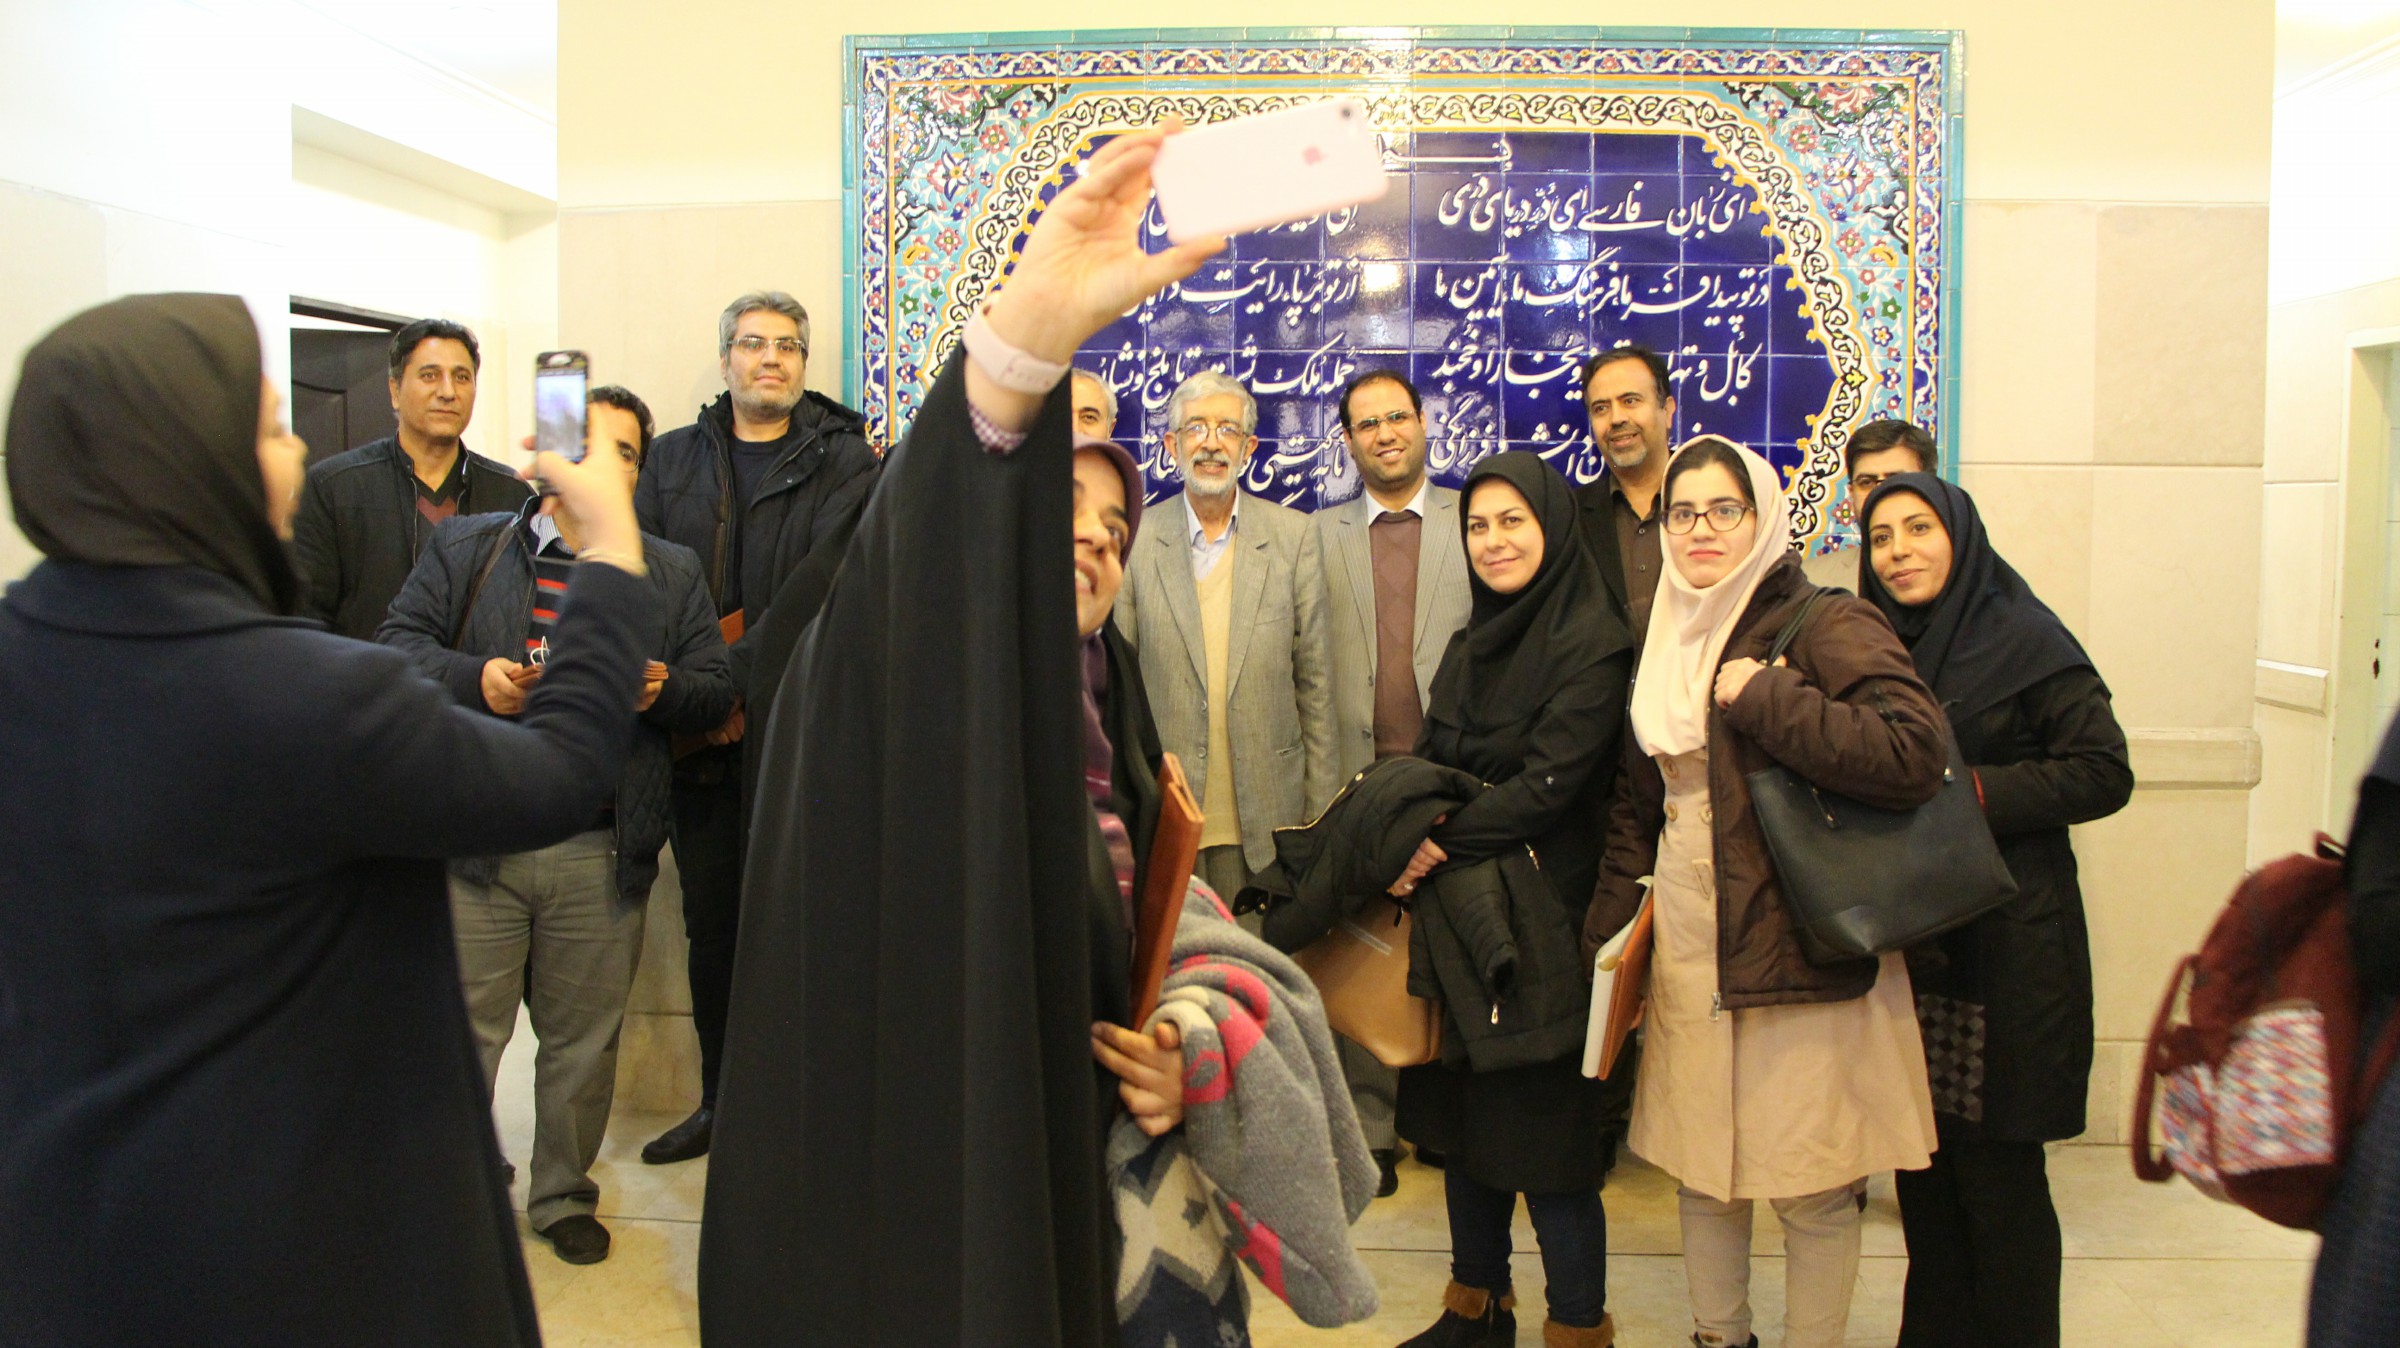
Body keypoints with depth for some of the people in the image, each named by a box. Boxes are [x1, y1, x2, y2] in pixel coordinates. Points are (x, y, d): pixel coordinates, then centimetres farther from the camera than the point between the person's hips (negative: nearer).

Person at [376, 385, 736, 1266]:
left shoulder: (672, 574, 12)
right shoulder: (465, 548, 9)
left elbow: (716, 691, 8)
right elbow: (400, 642, 2)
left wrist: (662, 691, -13)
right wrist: (473, 679, -16)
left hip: (601, 855, 2)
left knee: (584, 1039, 11)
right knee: (463, 1033, 4)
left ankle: (563, 1196, 30)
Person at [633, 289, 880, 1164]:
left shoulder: (843, 460, 2)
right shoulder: (672, 460, 14)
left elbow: (823, 580, -12)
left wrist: (742, 678, -20)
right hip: (699, 735, 4)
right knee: (710, 926, 13)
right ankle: (720, 1101, 28)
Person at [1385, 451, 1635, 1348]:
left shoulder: (1593, 644, -10)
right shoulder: (1469, 646, 14)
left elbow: (1550, 781, -17)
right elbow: (1429, 762, 12)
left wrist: (1443, 843, -16)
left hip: (1540, 915, -7)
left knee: (1544, 1127, 0)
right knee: (1460, 1115, 12)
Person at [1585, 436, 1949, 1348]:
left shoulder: (1824, 624, -9)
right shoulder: (1668, 642, 12)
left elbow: (1917, 751, -24)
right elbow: (1636, 809, 18)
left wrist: (1763, 698, -20)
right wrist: (1604, 938, 12)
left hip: (1802, 953, -6)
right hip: (1689, 954, 6)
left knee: (1812, 1189, 4)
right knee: (1702, 1171, 15)